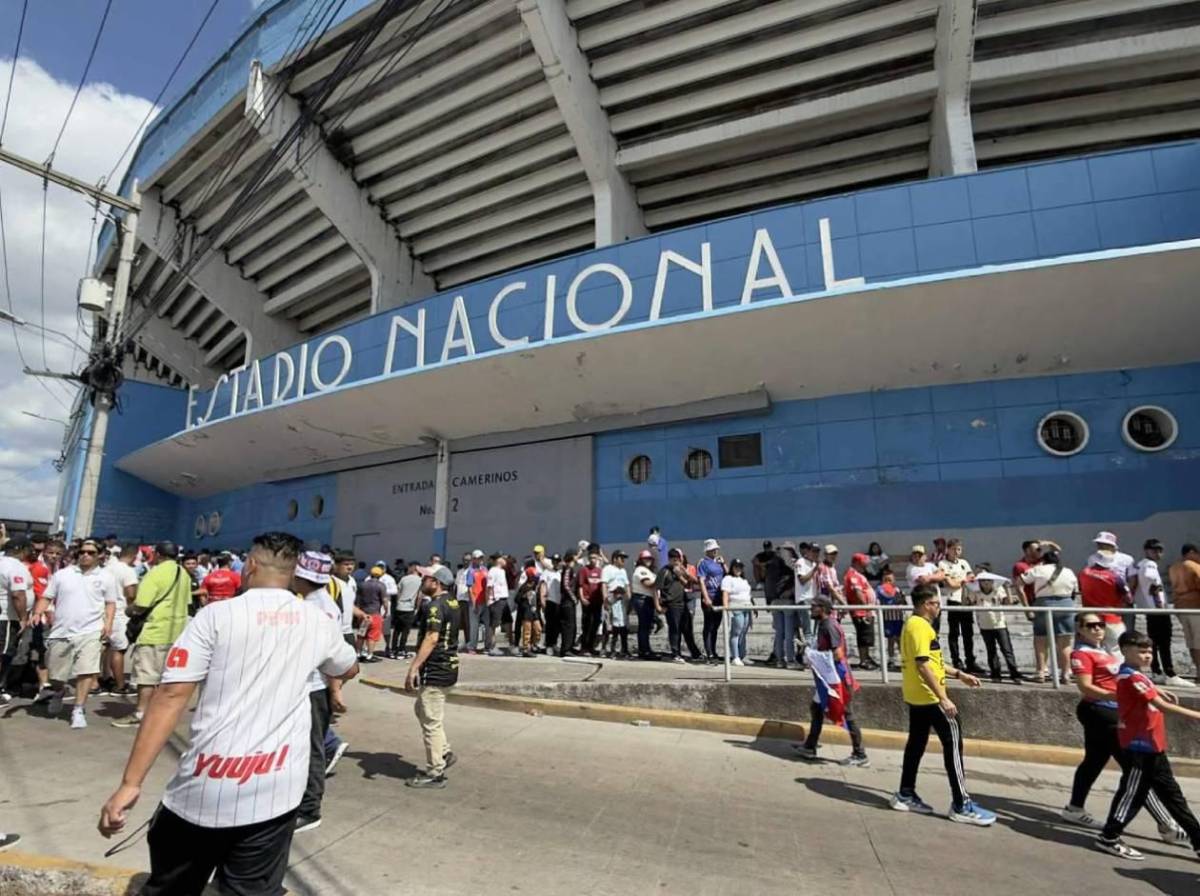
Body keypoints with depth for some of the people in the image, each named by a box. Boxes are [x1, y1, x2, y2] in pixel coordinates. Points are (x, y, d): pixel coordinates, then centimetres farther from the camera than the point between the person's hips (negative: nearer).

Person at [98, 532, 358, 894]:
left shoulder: (216, 615, -6)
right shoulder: (317, 621, 4)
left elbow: (171, 697, -11)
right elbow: (349, 670, 22)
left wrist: (131, 783, -7)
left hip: (206, 790, -1)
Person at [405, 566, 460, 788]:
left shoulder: (435, 606, -19)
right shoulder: (452, 602, 10)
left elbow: (432, 638, -29)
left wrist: (414, 668, -29)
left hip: (435, 671, -10)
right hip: (447, 668, 10)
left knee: (431, 722, 1)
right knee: (421, 708, 25)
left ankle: (435, 773, 12)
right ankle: (444, 752, 27)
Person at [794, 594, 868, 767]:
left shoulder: (830, 626, -21)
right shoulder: (823, 625, 9)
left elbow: (838, 655, -26)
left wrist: (815, 657, -18)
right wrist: (812, 652, 5)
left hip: (836, 678, -10)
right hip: (826, 678, 10)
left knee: (846, 714, 0)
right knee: (816, 708, 15)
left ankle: (860, 756, 11)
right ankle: (810, 747, 25)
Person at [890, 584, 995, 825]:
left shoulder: (914, 624, 14)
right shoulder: (920, 626, -18)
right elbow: (923, 666, -25)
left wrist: (959, 674, 22)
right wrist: (943, 698, -25)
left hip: (916, 696, 10)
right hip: (930, 697, -10)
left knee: (917, 742, 14)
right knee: (953, 742, -2)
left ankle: (905, 795, 20)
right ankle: (961, 805, 4)